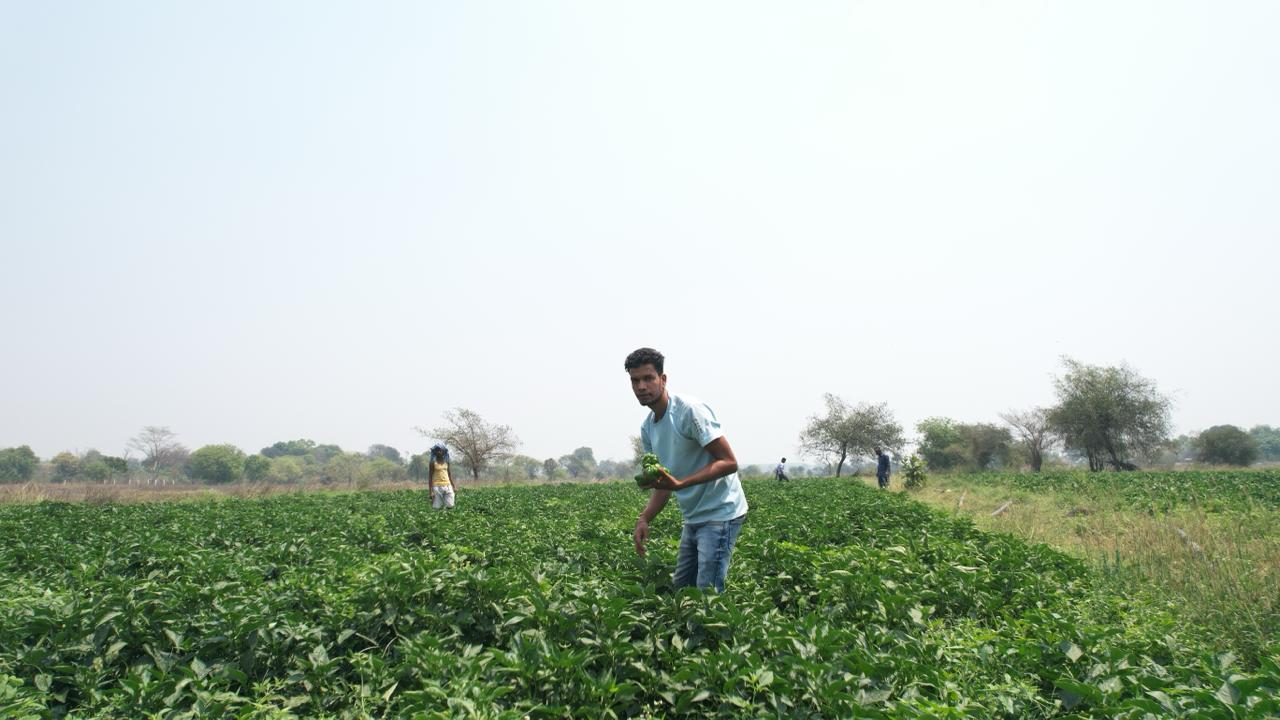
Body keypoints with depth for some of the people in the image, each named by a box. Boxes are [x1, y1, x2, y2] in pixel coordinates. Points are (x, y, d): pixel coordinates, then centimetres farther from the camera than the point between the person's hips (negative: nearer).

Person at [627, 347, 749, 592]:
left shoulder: (691, 410, -17)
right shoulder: (648, 427, 9)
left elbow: (729, 462, -20)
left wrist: (680, 483, -30)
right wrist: (644, 519, -4)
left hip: (720, 515, -9)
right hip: (692, 518, 9)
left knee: (708, 593, -11)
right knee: (680, 589, 13)